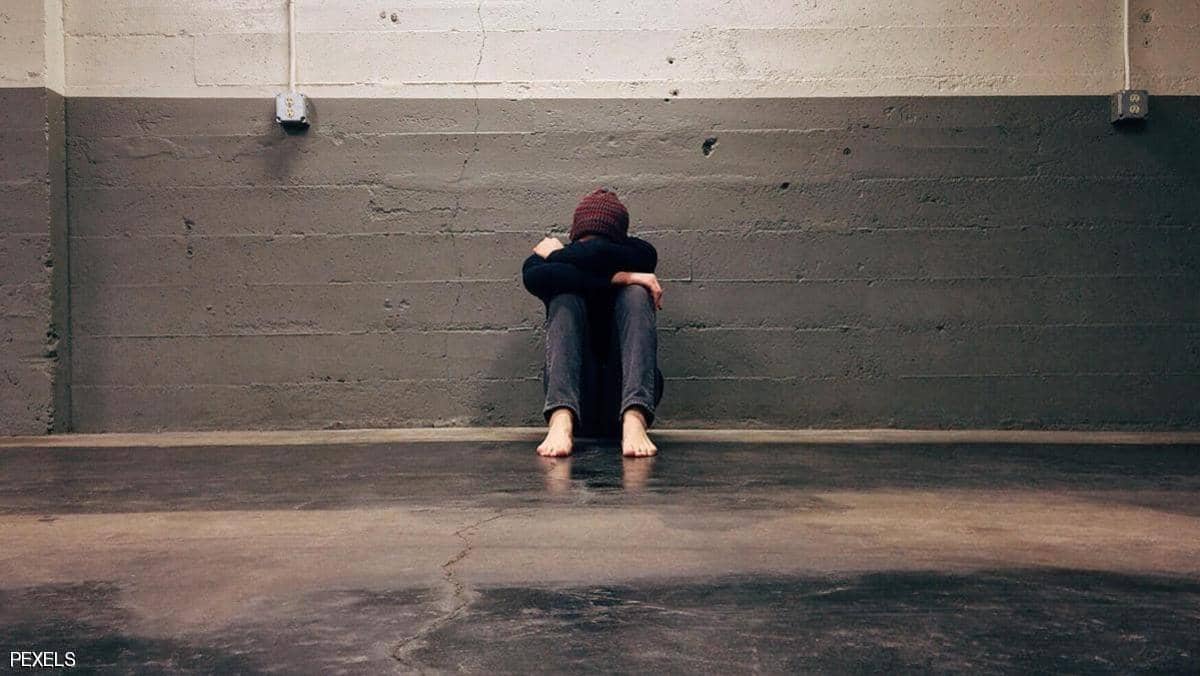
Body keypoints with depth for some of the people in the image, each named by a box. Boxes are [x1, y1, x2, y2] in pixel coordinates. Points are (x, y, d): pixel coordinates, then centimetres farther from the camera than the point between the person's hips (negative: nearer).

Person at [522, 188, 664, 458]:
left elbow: (599, 255, -21)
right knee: (566, 298, -19)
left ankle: (634, 421, -40)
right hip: (574, 400, 0)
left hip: (624, 397, 0)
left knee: (636, 293, -19)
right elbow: (534, 277, -23)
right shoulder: (543, 260, 3)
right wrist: (618, 278, -24)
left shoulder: (641, 254, 2)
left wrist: (557, 255, -2)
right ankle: (561, 420, -42)